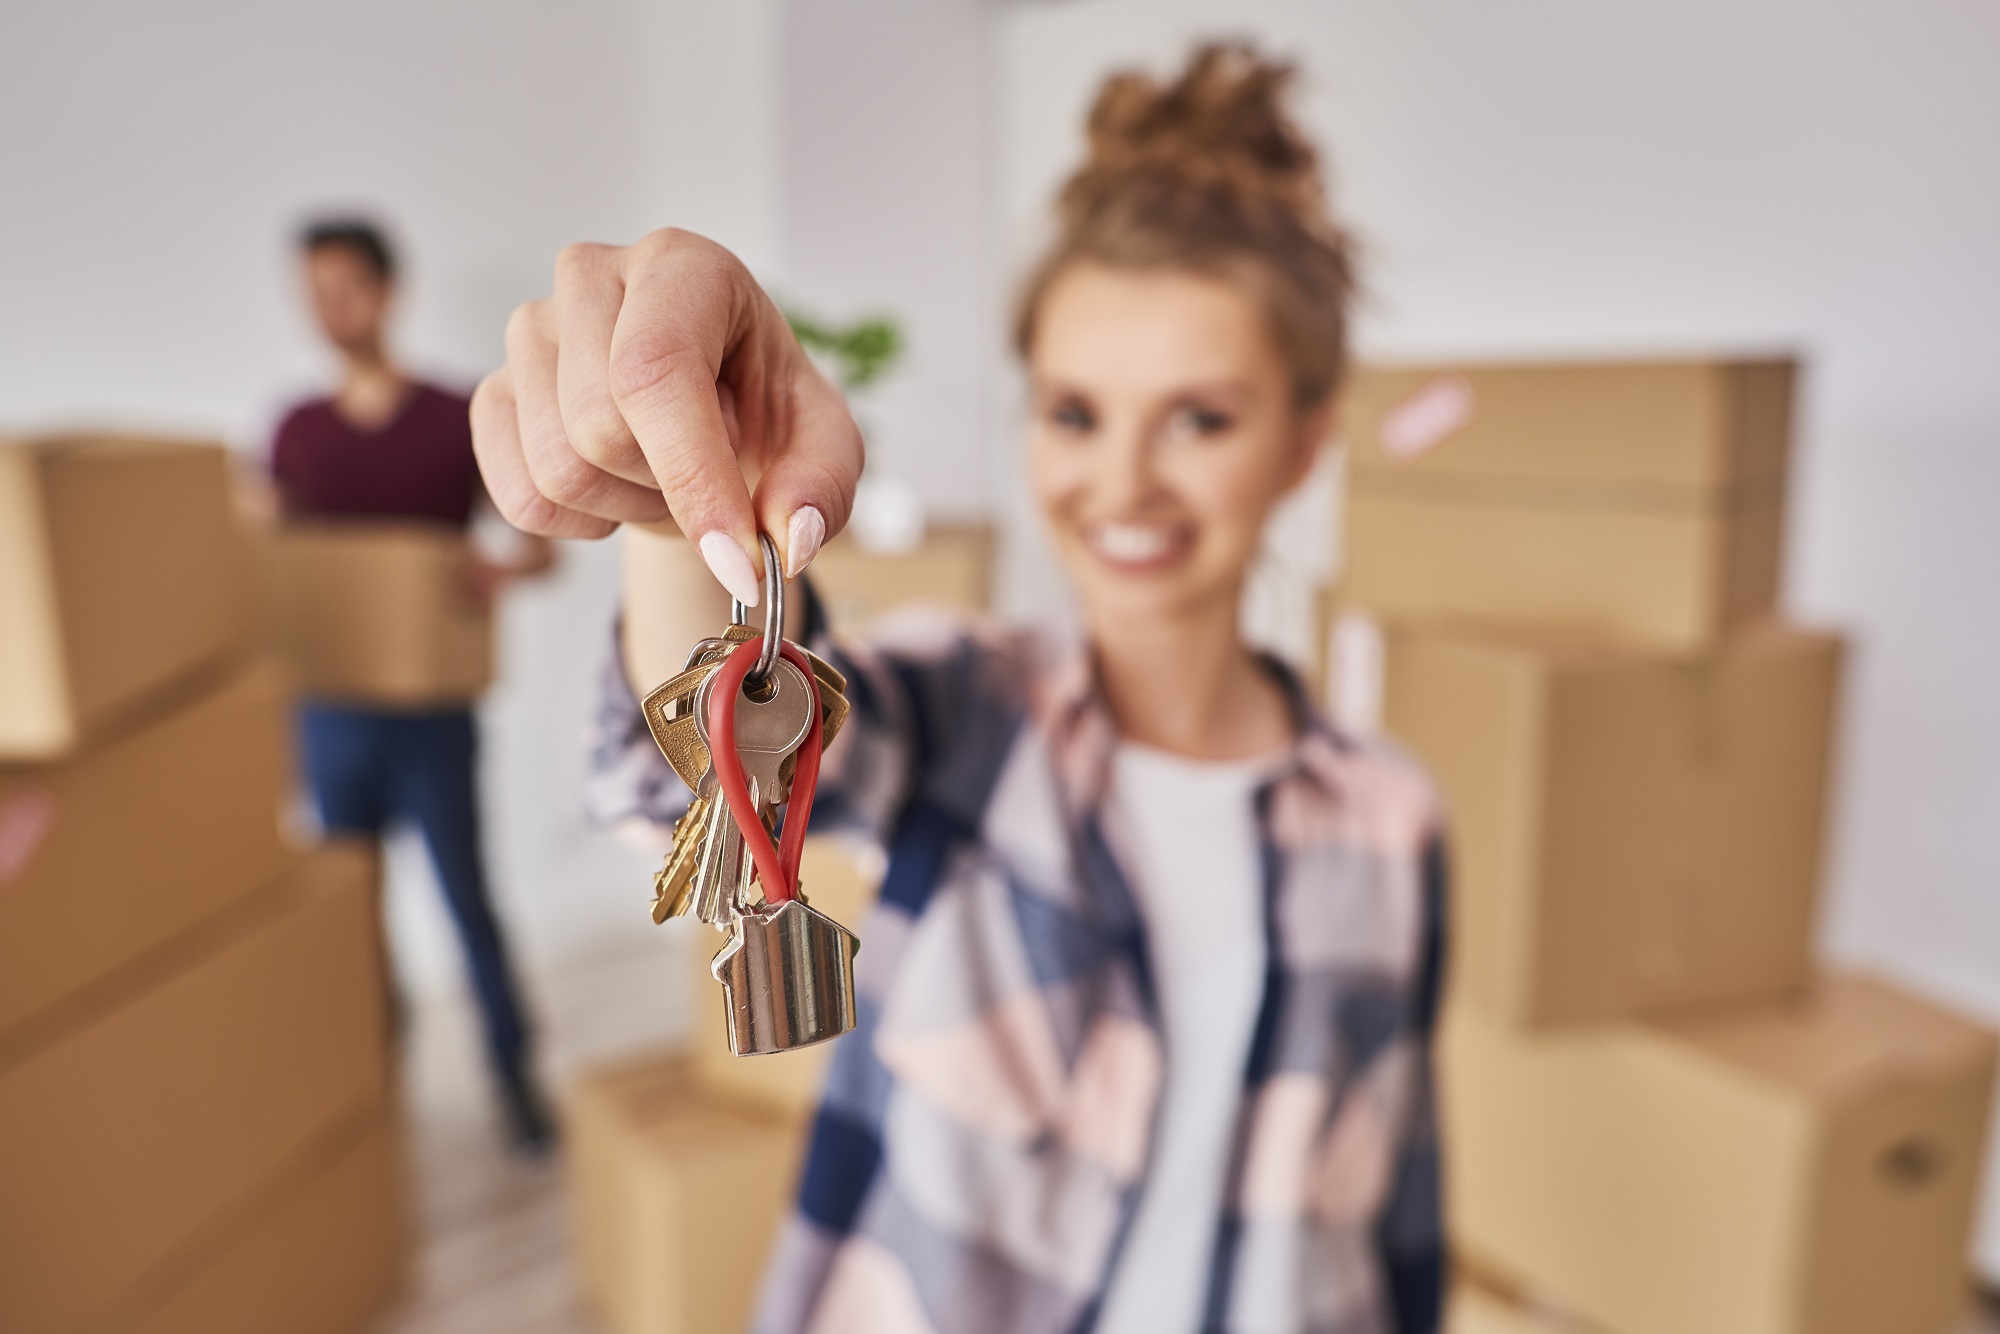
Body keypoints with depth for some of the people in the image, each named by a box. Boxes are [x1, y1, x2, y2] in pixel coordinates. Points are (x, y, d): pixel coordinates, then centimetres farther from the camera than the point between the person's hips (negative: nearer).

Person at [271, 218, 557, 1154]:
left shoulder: (460, 421, -4)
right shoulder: (297, 432, 8)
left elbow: (544, 543, -6)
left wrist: (504, 568, -28)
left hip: (430, 714, -3)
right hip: (330, 713, 4)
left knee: (466, 897, 3)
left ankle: (514, 1073, 18)